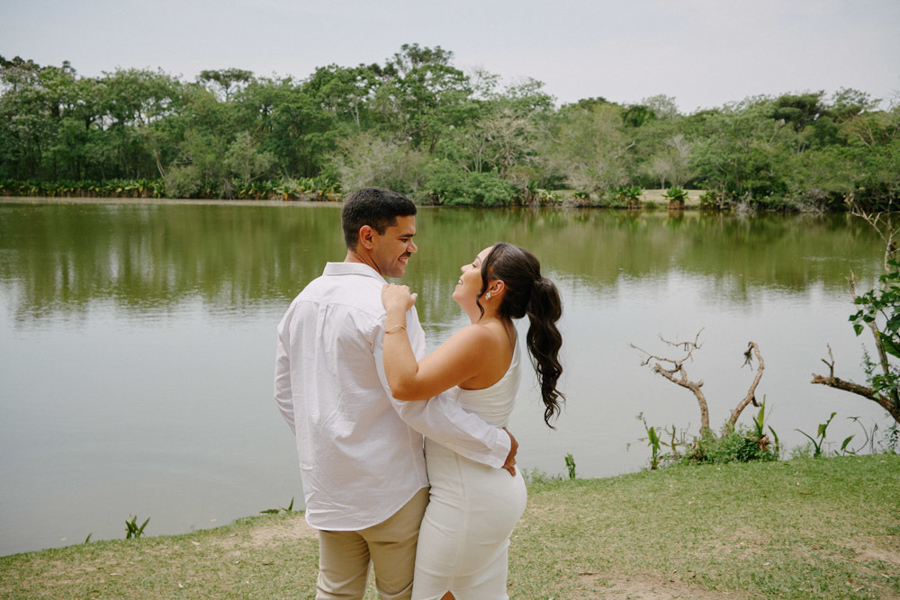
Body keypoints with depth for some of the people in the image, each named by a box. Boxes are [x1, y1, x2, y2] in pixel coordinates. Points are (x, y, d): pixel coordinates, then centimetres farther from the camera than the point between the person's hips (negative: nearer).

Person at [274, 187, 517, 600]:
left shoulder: (305, 299, 5)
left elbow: (285, 394, 12)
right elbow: (417, 404, -24)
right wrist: (498, 445, -14)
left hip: (327, 485, 7)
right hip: (389, 488, -7)